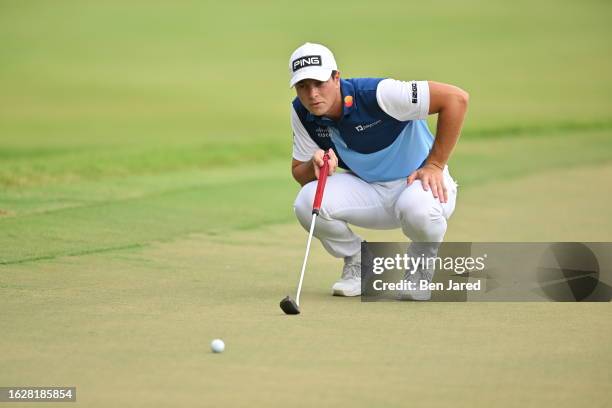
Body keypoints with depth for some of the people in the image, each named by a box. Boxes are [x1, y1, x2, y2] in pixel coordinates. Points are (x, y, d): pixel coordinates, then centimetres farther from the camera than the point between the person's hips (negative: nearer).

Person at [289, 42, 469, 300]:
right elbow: (299, 174, 1)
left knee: (418, 209, -41)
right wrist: (316, 165, -25)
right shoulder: (302, 113, -7)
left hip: (421, 182, -5)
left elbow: (456, 98, -26)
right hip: (367, 190, 5)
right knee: (307, 202, -22)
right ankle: (358, 264, 5)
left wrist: (435, 165, -22)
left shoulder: (376, 94, -26)